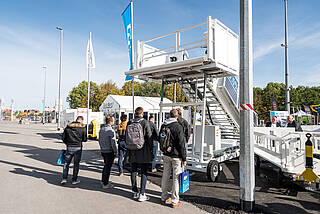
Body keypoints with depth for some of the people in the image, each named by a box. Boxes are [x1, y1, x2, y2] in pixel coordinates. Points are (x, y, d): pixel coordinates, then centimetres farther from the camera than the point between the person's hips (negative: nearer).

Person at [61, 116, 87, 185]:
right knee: (76, 164, 8)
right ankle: (74, 180, 15)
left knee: (66, 163, 15)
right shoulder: (83, 127, -6)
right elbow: (85, 139, -3)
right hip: (78, 148, -2)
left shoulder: (68, 126, 3)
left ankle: (64, 178, 10)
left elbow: (63, 137, 5)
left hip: (69, 147, 2)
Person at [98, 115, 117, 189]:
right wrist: (115, 151, -8)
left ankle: (103, 180, 32)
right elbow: (113, 142, -19)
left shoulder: (101, 129, 6)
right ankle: (105, 184, 12)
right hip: (110, 151, -8)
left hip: (103, 151, 8)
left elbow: (99, 140, 15)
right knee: (108, 167, 3)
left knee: (106, 165, 22)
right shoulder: (111, 131, -19)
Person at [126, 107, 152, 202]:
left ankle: (135, 192, 25)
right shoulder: (145, 122, -10)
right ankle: (141, 194, 8)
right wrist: (150, 149, 1)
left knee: (133, 171, 14)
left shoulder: (129, 123, 2)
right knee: (143, 172, 4)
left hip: (132, 152, 4)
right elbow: (149, 137, -9)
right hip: (143, 152, -4)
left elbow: (126, 137, 8)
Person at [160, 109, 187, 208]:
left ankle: (164, 198, 27)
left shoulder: (163, 126, 5)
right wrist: (184, 158, -8)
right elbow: (181, 144, -15)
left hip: (166, 155, 6)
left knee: (165, 176, 15)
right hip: (176, 156, -6)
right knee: (176, 178, 4)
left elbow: (160, 139, 16)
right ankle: (174, 201, 12)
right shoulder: (178, 127, -15)